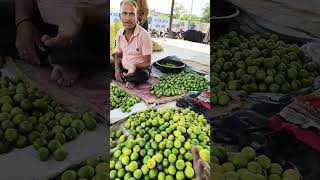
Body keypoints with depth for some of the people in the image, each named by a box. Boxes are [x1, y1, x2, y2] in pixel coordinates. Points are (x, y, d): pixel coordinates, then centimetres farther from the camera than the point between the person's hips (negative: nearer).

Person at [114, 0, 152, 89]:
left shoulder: (144, 35, -19)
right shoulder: (119, 33, -2)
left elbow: (147, 63, -16)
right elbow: (118, 55, 10)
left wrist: (134, 67, -36)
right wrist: (117, 69, -9)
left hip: (140, 69, -4)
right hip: (123, 68, 5)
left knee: (142, 74, -37)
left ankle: (125, 79, -5)